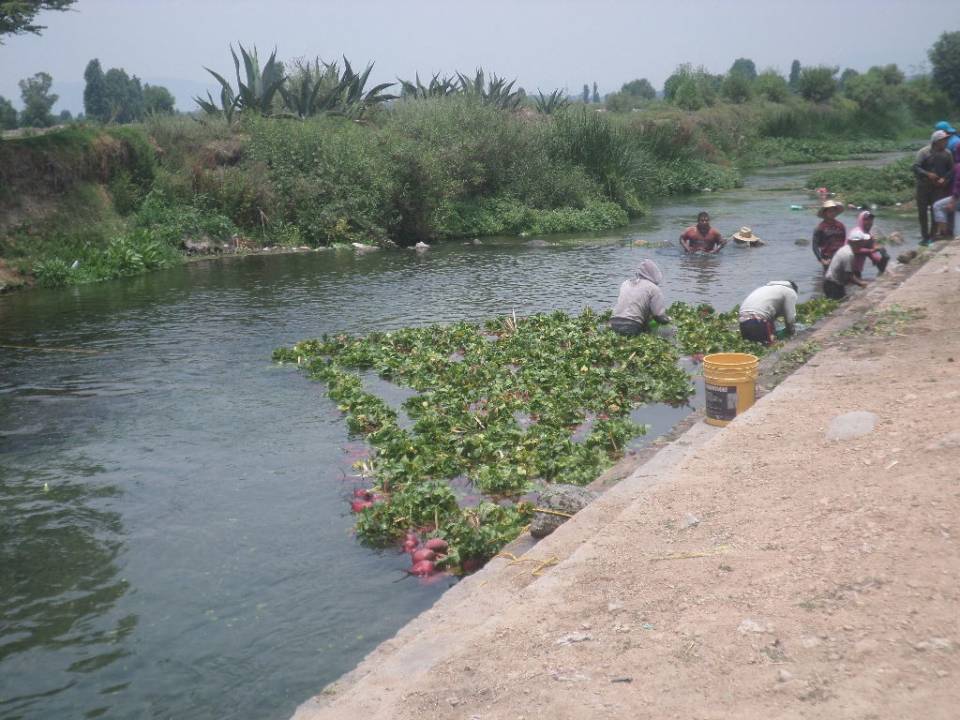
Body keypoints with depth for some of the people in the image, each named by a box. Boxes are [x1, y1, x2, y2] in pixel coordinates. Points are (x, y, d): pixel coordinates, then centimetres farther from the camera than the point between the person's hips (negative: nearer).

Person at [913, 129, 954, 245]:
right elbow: (915, 167, -14)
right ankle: (925, 236, 17)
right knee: (922, 212, 5)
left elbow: (951, 170, 6)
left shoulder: (947, 153, 0)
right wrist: (927, 174, -26)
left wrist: (945, 179, -13)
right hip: (924, 186, -1)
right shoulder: (924, 152, -9)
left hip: (939, 187, 1)